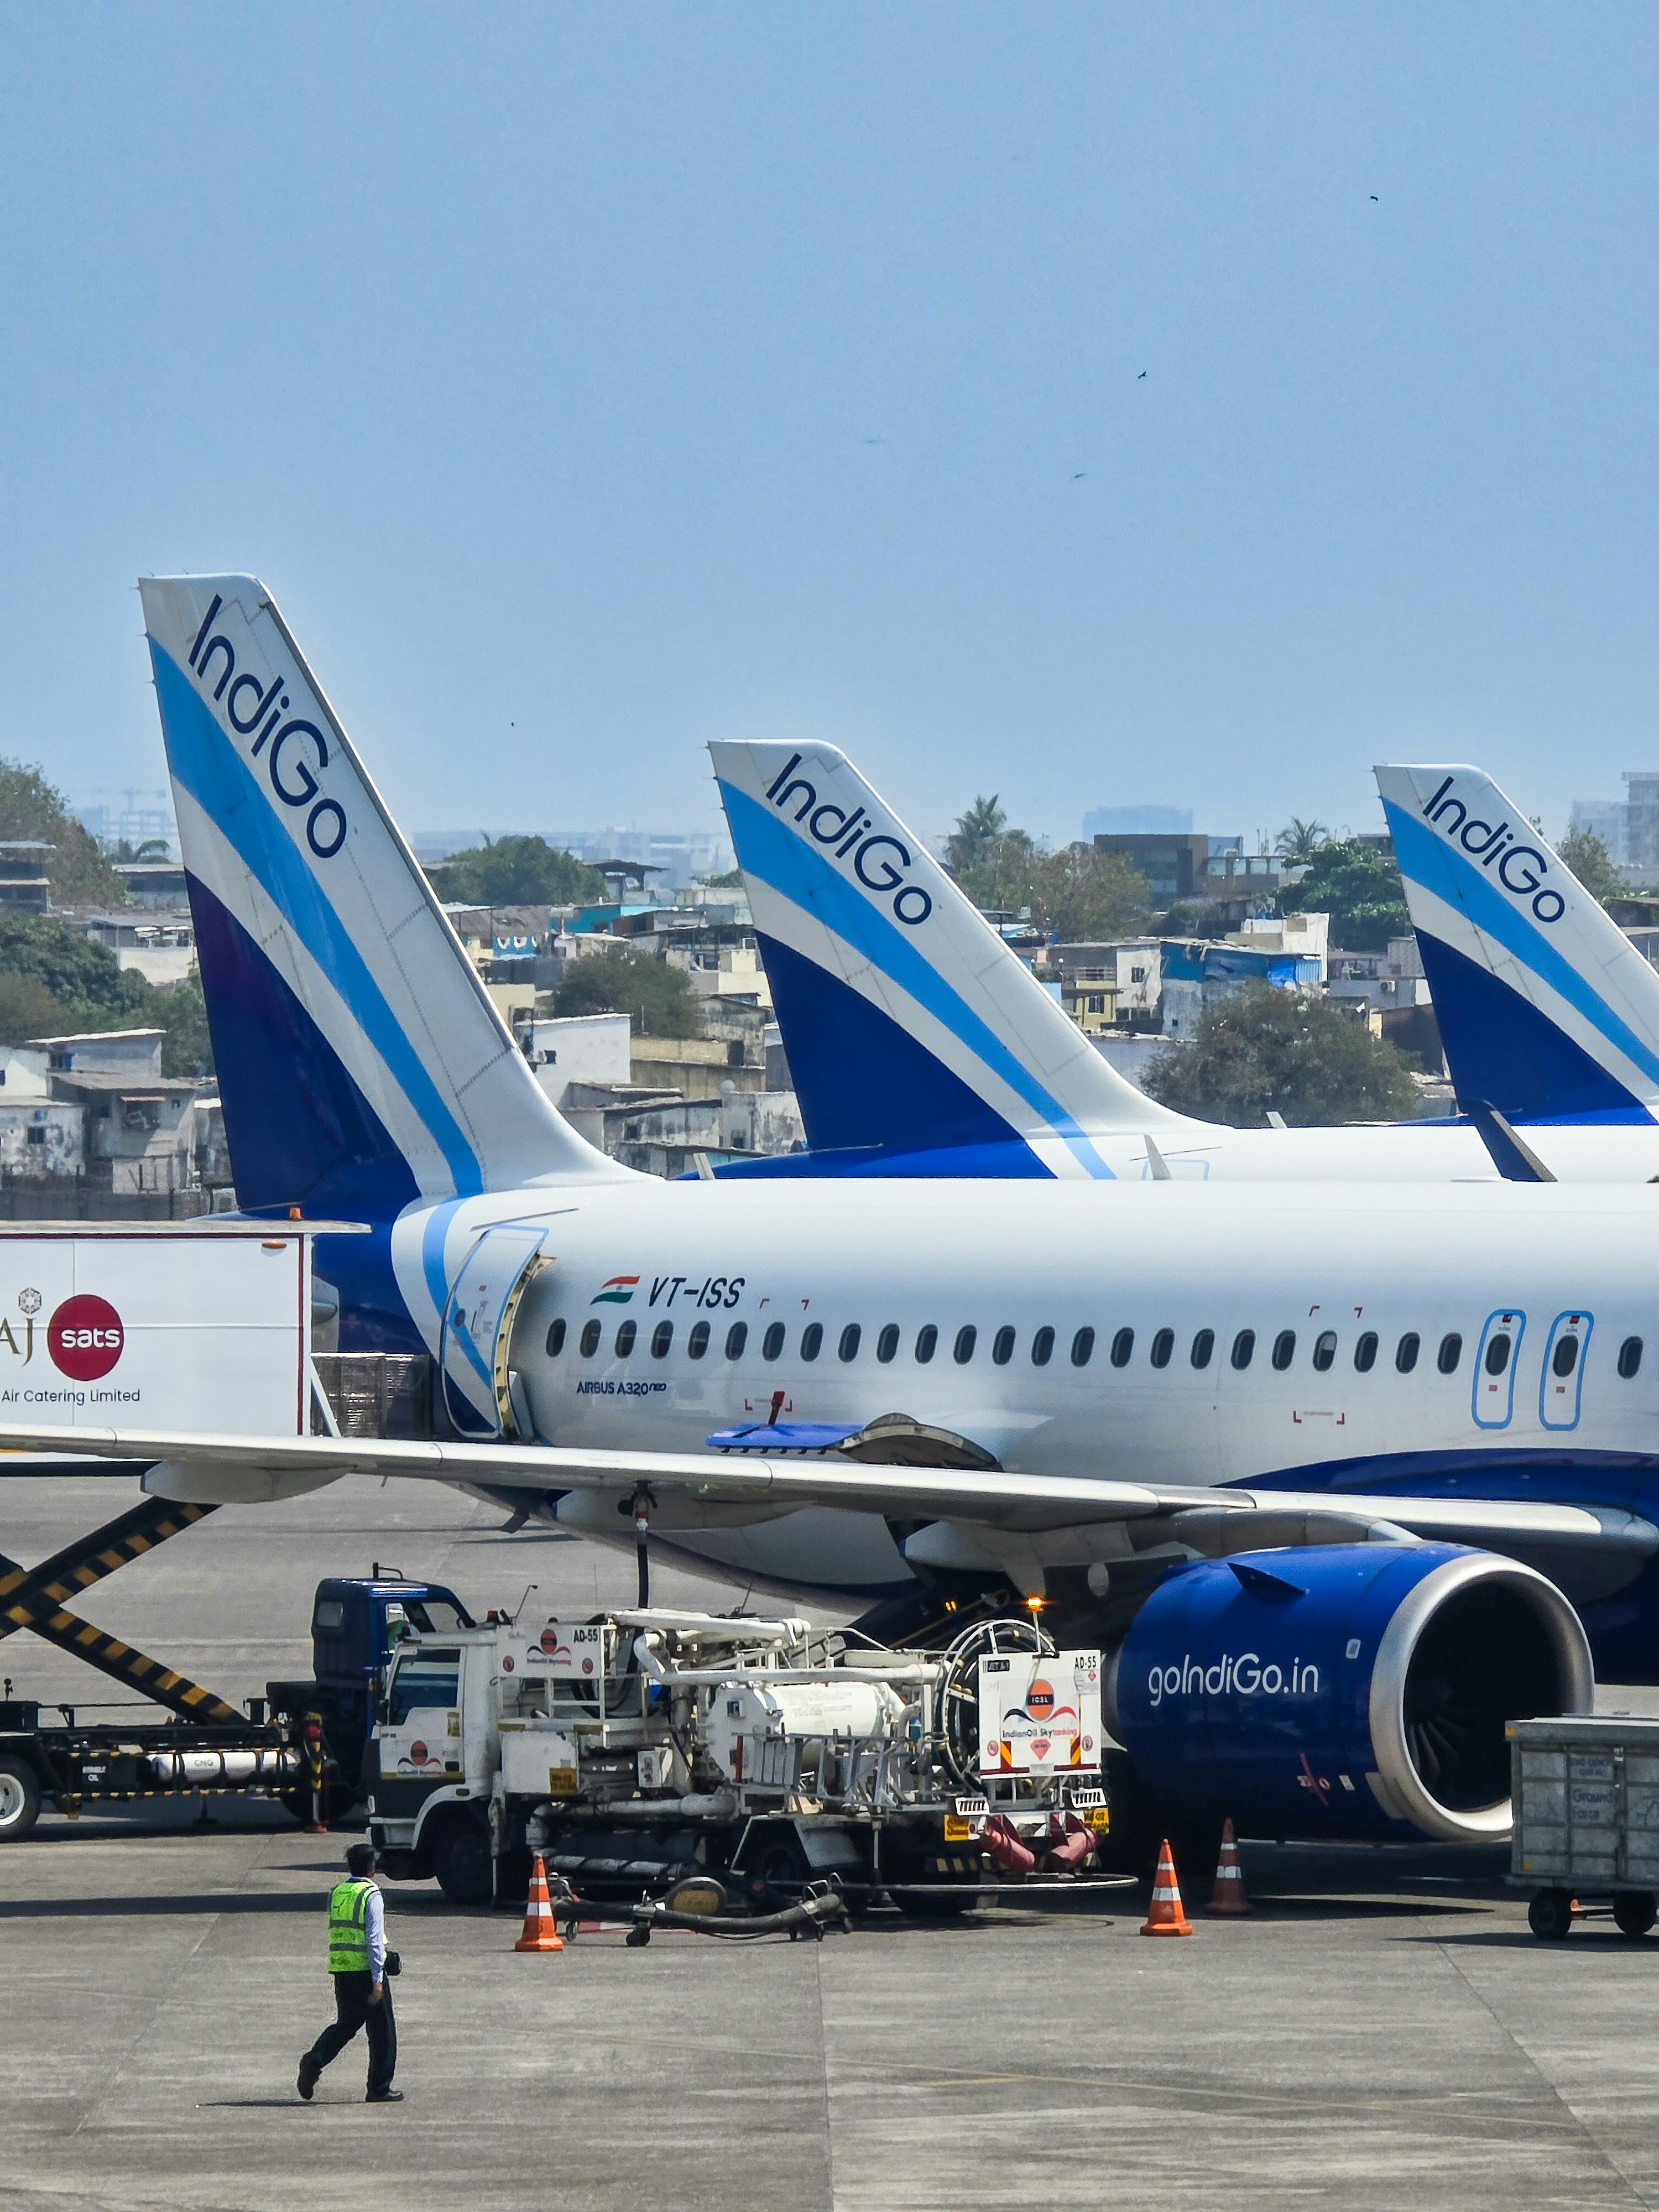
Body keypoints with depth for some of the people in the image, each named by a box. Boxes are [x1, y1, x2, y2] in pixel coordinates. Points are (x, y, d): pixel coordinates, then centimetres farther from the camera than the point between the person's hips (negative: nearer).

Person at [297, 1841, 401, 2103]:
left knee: (346, 2024, 16)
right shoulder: (371, 1896, -11)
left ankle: (314, 2062, -7)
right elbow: (375, 1939, -16)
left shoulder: (336, 1894, 10)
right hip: (366, 1970, -6)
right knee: (382, 2030, 6)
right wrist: (377, 1980, -17)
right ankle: (380, 2089, 9)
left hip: (341, 1971, 6)